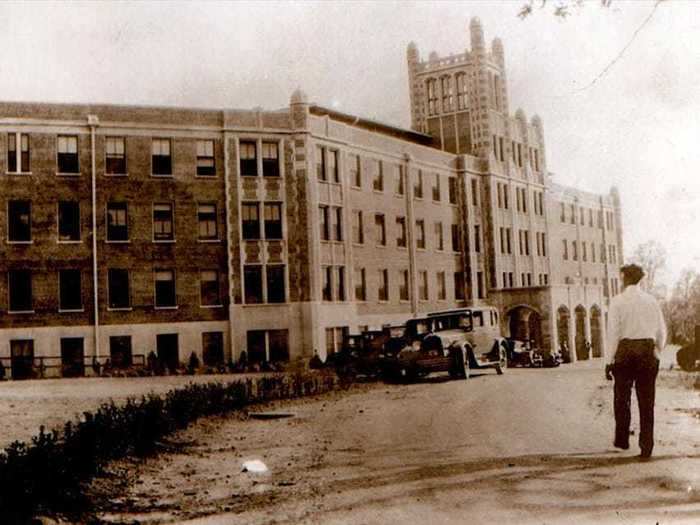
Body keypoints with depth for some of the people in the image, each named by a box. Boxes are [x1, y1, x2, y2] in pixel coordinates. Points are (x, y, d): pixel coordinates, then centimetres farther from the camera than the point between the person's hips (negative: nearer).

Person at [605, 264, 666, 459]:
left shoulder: (618, 301, -6)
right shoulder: (651, 300, 6)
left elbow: (613, 333, -10)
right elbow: (662, 331, 9)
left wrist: (609, 361, -6)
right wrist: (657, 351, 24)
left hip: (626, 350, -3)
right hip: (648, 351, 3)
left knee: (622, 398, 15)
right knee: (647, 401, 6)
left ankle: (622, 439, 25)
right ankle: (646, 447, 4)